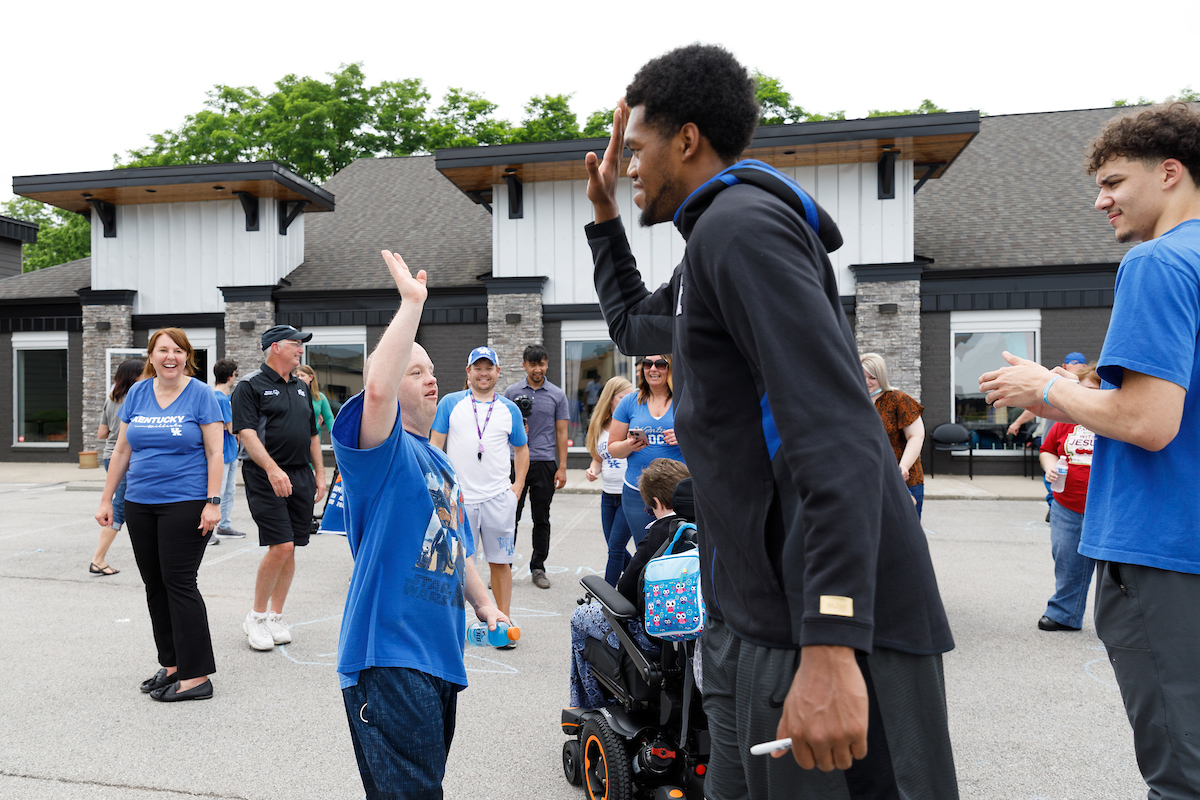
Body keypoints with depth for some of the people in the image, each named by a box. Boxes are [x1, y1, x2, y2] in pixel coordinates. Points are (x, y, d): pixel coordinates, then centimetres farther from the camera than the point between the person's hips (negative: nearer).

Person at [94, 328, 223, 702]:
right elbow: (122, 450, 13)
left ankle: (197, 676, 0)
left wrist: (213, 502, -14)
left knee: (179, 583, -6)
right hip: (140, 504, 6)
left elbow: (214, 452, -7)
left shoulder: (200, 394, -5)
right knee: (154, 584, 10)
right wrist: (106, 499, 11)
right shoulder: (137, 393, 8)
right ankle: (171, 664, 23)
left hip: (185, 504, -5)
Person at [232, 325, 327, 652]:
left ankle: (275, 617, 19)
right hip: (265, 478, -6)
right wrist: (272, 469, -26)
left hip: (301, 477, 7)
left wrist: (319, 474, 16)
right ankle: (256, 617, 6)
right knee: (281, 546, -12)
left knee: (290, 550, 7)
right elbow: (246, 433, -15)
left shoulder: (301, 388, 17)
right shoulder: (250, 386, -5)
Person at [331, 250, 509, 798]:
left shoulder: (441, 464, 18)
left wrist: (483, 604, 16)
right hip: (389, 656, -9)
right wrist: (412, 302, -27)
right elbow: (377, 389, -32)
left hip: (440, 653, 9)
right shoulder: (383, 449, -9)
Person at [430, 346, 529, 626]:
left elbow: (521, 448, 18)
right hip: (459, 499, -1)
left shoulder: (509, 409, 9)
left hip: (499, 498, 1)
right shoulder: (450, 403, 4)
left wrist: (519, 484, 7)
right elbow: (435, 445, 3)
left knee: (500, 562, 6)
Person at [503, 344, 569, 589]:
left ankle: (538, 568, 18)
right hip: (516, 461, 0)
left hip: (545, 463, 0)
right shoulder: (511, 392, 6)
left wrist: (562, 467, 0)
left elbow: (561, 433, 6)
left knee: (541, 520, 7)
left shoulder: (557, 395, 6)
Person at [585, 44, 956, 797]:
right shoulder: (719, 238, 20)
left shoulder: (739, 224, -13)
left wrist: (830, 646, -29)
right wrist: (604, 216, 29)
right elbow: (633, 323, 38)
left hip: (829, 622, -10)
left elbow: (839, 435, -24)